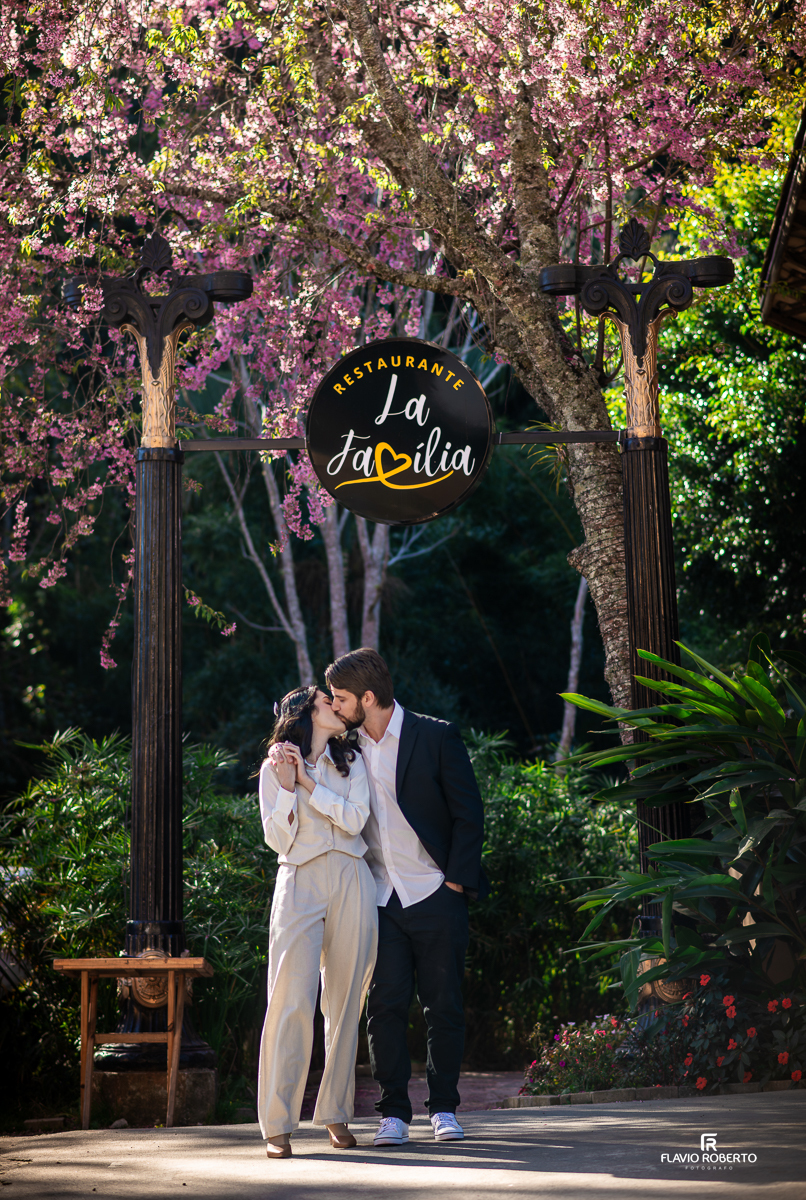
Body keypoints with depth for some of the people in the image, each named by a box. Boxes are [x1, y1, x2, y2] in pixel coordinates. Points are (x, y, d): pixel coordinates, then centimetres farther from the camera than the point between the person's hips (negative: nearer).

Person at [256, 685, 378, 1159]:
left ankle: (336, 1113, 11)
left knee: (345, 1000, 2)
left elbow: (355, 819, -1)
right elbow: (278, 839, -1)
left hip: (350, 884, 3)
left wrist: (309, 783, -7)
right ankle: (278, 1124, -10)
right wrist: (288, 786, -12)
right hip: (300, 885, -3)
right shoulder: (275, 767, 6)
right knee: (293, 1000, -12)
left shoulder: (352, 761, 13)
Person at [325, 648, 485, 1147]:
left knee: (444, 1007, 2)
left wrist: (455, 882, -8)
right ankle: (394, 1112, 5)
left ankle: (444, 1107, 14)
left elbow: (469, 814, -3)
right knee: (385, 1006, -1)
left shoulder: (436, 737, -4)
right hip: (379, 900, 3)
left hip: (436, 897, -3)